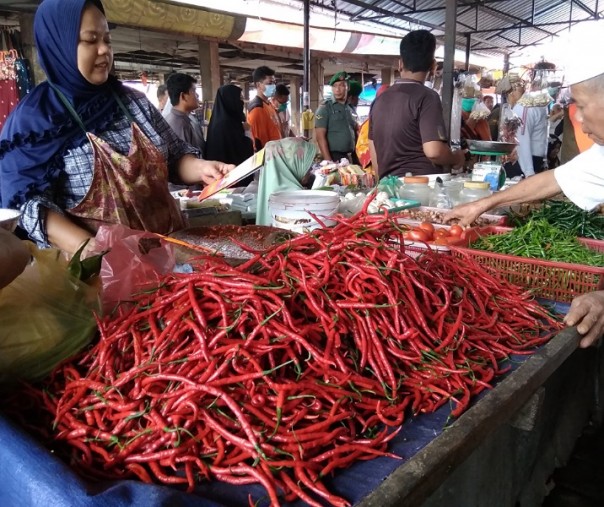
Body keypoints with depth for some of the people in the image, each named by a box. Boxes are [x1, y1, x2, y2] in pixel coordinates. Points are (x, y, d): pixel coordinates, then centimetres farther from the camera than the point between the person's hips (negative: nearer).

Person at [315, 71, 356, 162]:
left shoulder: (349, 109, 15)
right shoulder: (325, 108, -4)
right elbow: (320, 137, -13)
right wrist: (329, 161, -22)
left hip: (350, 157, 6)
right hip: (334, 157, -6)